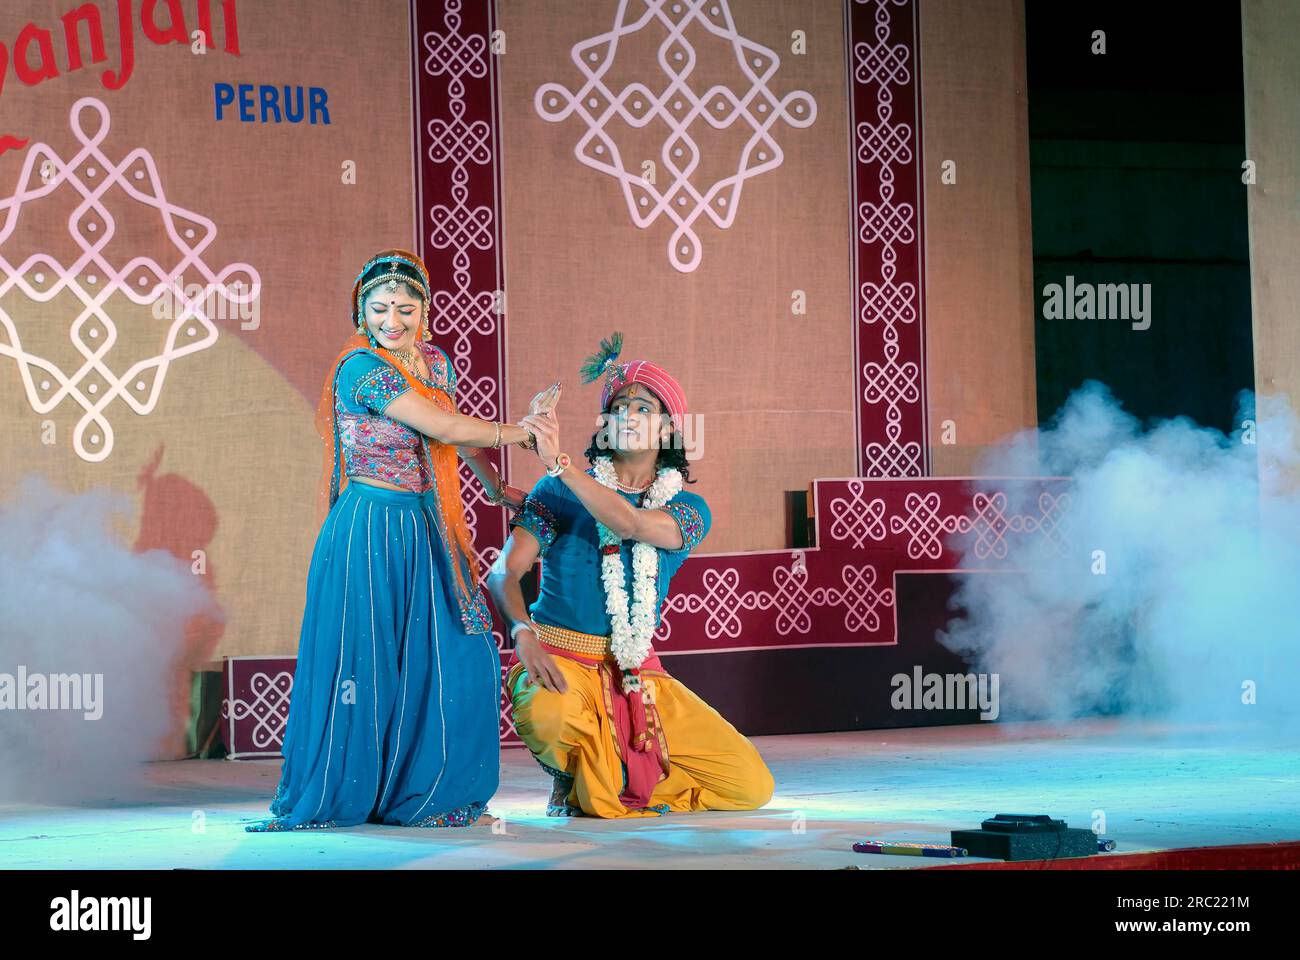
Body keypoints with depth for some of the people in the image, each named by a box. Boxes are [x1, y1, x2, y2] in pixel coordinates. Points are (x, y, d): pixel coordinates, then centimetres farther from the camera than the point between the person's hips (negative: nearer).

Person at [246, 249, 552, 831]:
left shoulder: (434, 363, 11)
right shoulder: (362, 368, -13)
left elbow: (455, 437, 28)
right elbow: (445, 429, -14)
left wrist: (495, 487, 28)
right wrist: (519, 431, -4)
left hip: (425, 531, 7)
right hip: (371, 529, -7)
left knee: (453, 661, 4)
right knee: (361, 663, -5)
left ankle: (416, 793, 15)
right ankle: (329, 798, 5)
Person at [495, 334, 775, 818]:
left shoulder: (688, 508, 5)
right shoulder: (561, 491, 2)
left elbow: (632, 524, -18)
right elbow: (504, 570, -8)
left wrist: (559, 463, -27)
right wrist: (524, 634, -28)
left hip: (637, 671, 3)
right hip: (559, 658, -3)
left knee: (752, 785, -10)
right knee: (550, 715, -42)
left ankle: (600, 790, 11)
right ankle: (567, 782, -3)